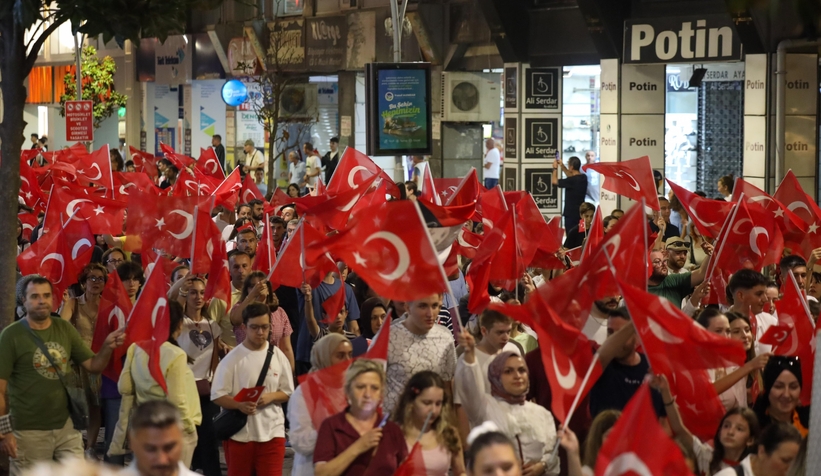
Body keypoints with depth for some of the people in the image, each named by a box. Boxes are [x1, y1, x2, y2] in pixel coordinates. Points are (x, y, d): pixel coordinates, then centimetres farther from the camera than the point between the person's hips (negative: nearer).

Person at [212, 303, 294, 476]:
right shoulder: (232, 358, -5)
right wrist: (239, 405, -23)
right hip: (239, 432, -1)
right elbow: (217, 395, -5)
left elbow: (288, 392, 9)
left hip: (272, 432, 1)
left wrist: (271, 397, -12)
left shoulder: (278, 356, 3)